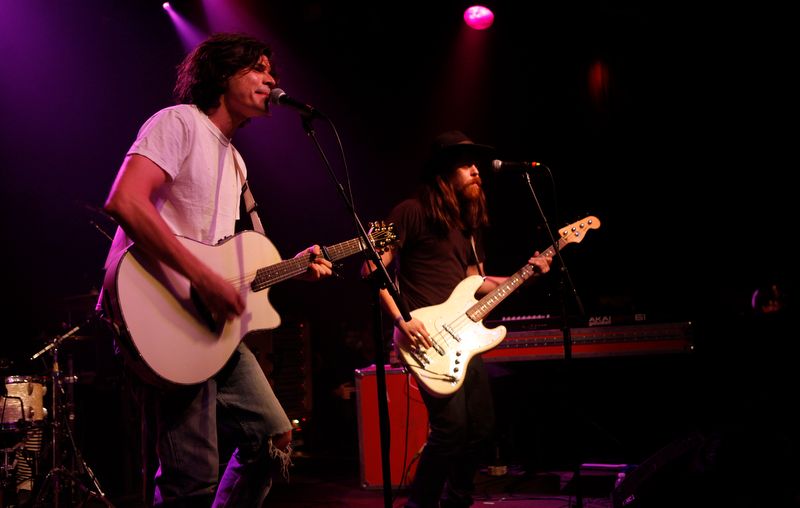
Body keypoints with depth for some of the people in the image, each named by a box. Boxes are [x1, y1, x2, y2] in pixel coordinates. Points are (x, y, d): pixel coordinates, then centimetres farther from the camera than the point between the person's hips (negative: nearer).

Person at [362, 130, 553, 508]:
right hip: (427, 337, -9)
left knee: (481, 428, 11)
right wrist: (400, 321, -19)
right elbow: (373, 267, -11)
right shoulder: (413, 211, -7)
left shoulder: (467, 222, 18)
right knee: (451, 428, -17)